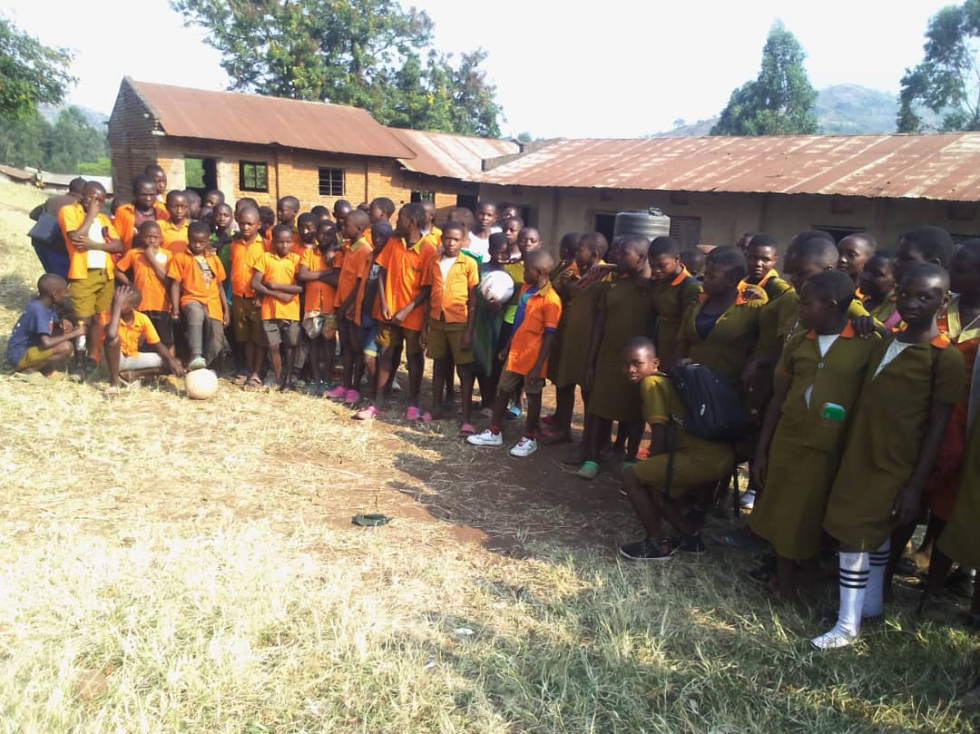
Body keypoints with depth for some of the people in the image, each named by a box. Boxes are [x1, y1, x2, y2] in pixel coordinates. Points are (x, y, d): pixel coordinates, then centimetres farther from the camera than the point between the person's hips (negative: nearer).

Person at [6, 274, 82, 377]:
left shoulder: (46, 305, 1)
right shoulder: (38, 310, -26)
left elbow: (52, 324, 18)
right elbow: (46, 343, -34)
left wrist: (61, 323, -6)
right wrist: (74, 333, -26)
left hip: (30, 346, 10)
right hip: (19, 355, -9)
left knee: (66, 330, 8)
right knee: (66, 347, -26)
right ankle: (28, 371, -9)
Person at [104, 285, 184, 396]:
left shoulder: (143, 319, -10)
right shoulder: (109, 315, -21)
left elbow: (158, 345, -5)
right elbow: (111, 335, -44)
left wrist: (172, 360, -24)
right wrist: (117, 304, -38)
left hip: (133, 358, 4)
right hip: (115, 359, -4)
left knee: (168, 362, -11)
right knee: (114, 338, -36)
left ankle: (131, 374, -14)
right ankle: (114, 382, -25)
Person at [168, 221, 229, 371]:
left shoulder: (214, 260, 16)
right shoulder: (180, 257, 5)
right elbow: (175, 284, 1)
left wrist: (226, 310, 14)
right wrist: (175, 308, -9)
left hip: (213, 303, 4)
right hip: (192, 299, -4)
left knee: (217, 343, -6)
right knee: (196, 312, -41)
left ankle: (204, 366, 20)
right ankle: (196, 356, -47)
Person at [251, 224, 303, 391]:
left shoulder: (296, 259, 1)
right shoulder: (265, 257, 2)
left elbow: (301, 287, -8)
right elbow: (255, 284, -4)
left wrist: (275, 285, -13)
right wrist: (279, 294, -12)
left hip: (291, 311, 0)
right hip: (270, 310, 0)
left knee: (290, 346, 6)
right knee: (273, 346, 5)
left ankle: (288, 380, 17)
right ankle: (278, 380, 17)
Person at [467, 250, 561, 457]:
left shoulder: (551, 300, -20)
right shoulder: (526, 289, 4)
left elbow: (549, 336, -18)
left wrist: (538, 366, -19)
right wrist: (507, 346, 18)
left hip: (533, 359, -8)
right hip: (515, 354, 8)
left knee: (533, 397, 9)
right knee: (502, 391, 14)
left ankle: (529, 438, 24)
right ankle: (494, 433, 28)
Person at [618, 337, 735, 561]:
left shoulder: (651, 383, -8)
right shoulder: (664, 380, 19)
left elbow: (660, 433, -12)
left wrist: (652, 469, 1)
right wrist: (654, 474, 21)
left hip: (703, 458, -10)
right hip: (718, 455, 10)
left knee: (632, 477, -4)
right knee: (653, 485, 24)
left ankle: (658, 544, 4)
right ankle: (690, 537, 26)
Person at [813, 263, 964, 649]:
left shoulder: (946, 357, -12)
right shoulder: (884, 343, 7)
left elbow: (937, 426, -12)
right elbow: (867, 402, 9)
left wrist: (915, 485, -14)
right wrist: (848, 454, 7)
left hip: (894, 464, -6)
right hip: (861, 455, 6)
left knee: (853, 535, -5)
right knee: (875, 533, 19)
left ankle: (847, 625, 8)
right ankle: (871, 602, 35)